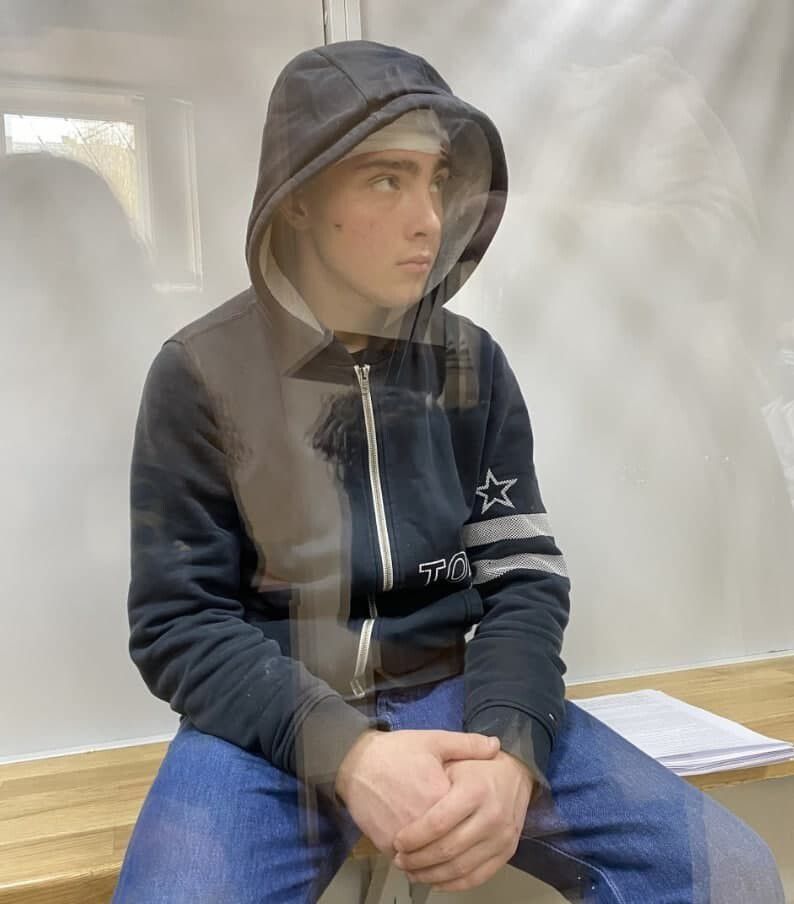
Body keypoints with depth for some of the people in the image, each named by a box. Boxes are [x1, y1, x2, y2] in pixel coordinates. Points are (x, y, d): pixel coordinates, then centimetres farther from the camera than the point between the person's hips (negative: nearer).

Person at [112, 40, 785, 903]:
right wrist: (345, 753, -23)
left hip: (452, 692, 3)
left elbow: (523, 578, 1)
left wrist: (509, 747, -19)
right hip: (270, 718, -2)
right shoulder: (201, 375, -6)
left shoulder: (473, 364, 3)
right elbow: (179, 622, -7)